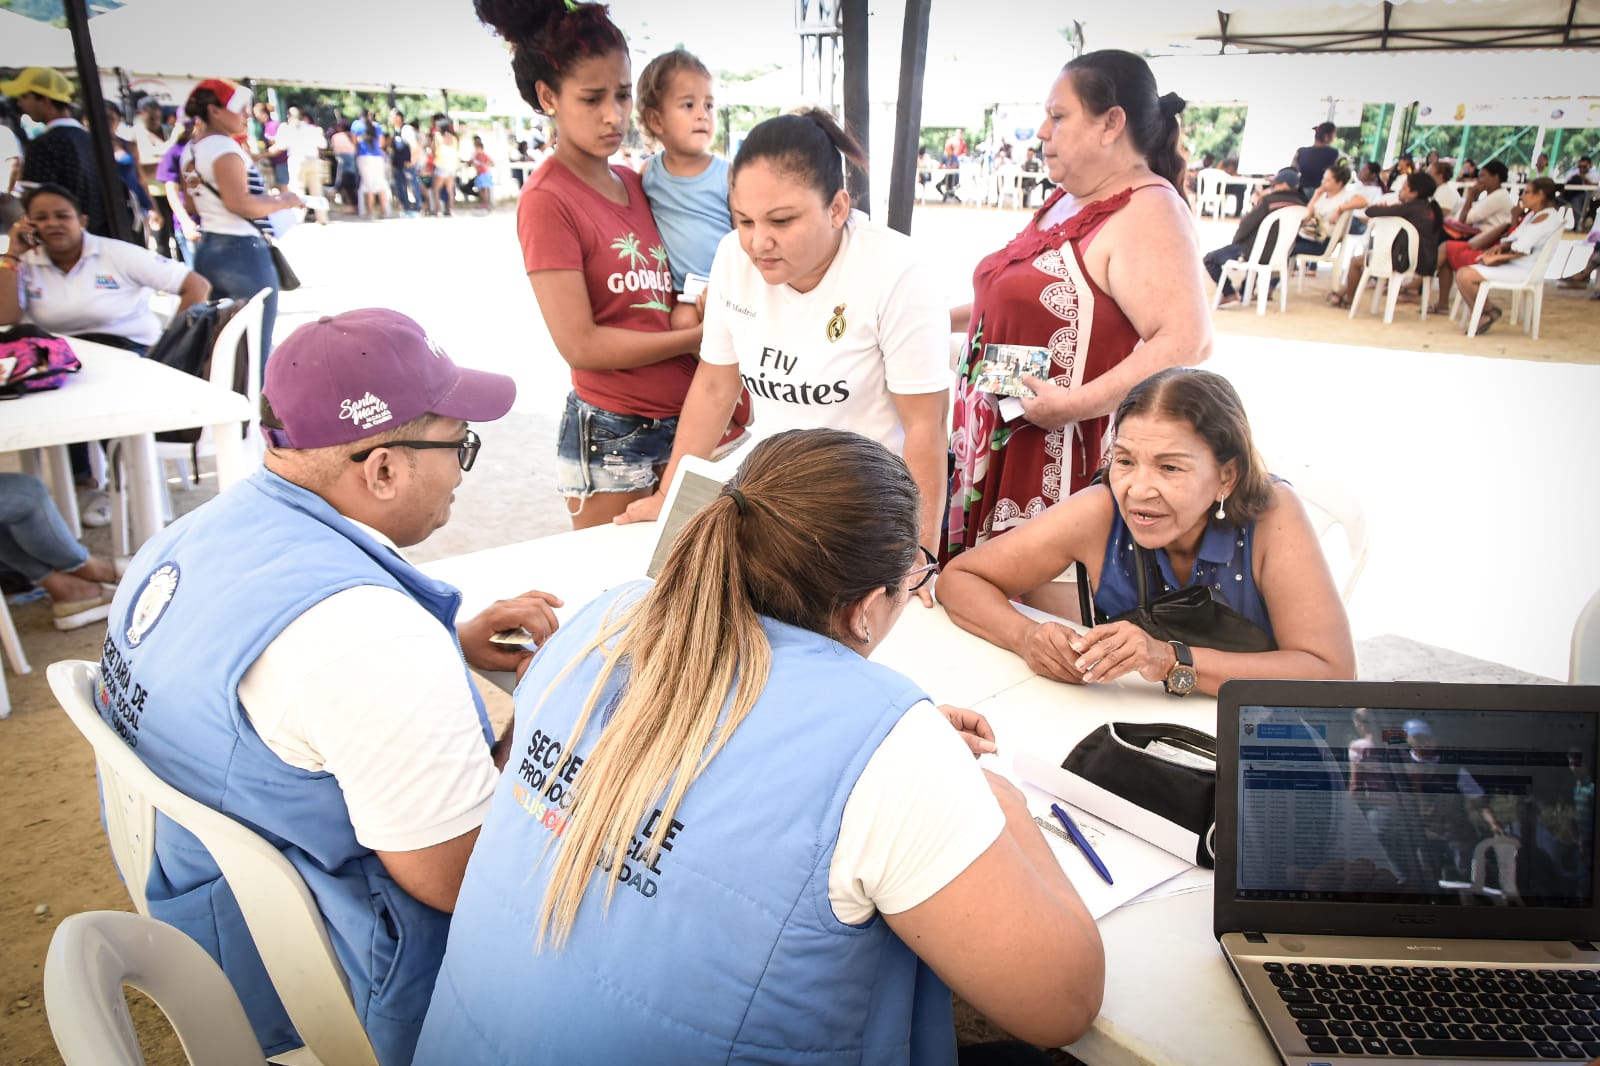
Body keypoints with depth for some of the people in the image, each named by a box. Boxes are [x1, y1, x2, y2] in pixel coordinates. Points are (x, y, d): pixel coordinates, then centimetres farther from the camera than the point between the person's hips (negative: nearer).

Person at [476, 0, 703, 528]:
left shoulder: (636, 185, 9)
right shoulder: (548, 201, -12)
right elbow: (581, 344, -17)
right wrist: (698, 336, -11)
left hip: (680, 424, 7)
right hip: (612, 439, -6)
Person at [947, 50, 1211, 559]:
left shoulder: (1145, 213, -14)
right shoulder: (1065, 201, 14)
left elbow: (1186, 341, -26)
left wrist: (1075, 404, -29)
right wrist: (947, 318, 16)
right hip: (1001, 446, 9)